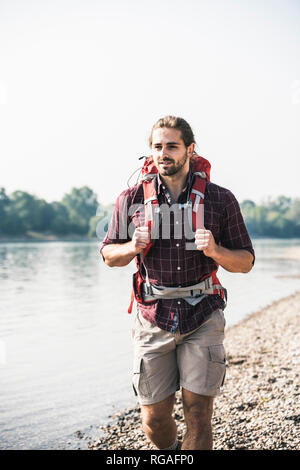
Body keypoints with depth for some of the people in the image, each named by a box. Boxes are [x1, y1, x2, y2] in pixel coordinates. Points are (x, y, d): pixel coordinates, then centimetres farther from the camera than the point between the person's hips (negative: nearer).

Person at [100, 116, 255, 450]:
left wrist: (215, 251, -15)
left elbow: (246, 262, 6)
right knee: (154, 419, 8)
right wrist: (132, 248, -10)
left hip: (202, 318, -1)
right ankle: (171, 450, 41)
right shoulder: (131, 199, 4)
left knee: (198, 414, -3)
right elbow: (109, 255, 13)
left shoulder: (221, 200, 2)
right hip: (153, 318, 1)